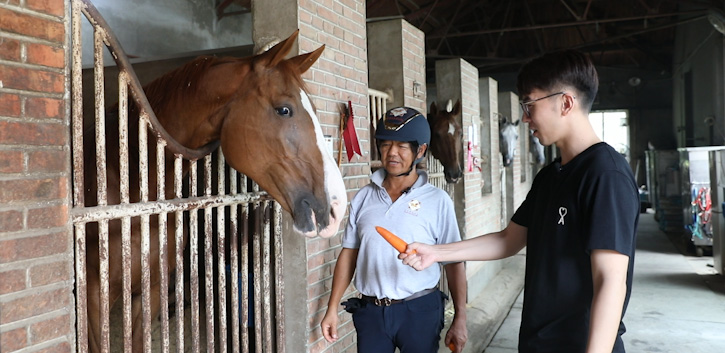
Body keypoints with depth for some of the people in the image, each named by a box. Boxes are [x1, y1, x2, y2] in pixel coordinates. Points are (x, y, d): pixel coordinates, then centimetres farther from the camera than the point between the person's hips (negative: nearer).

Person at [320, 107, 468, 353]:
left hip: (420, 311, -2)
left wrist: (460, 319, -5)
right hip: (370, 311, 3)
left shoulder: (438, 201, -7)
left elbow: (454, 262, -4)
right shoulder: (364, 198, 2)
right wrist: (332, 309, 4)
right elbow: (349, 254, 6)